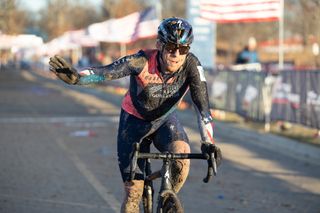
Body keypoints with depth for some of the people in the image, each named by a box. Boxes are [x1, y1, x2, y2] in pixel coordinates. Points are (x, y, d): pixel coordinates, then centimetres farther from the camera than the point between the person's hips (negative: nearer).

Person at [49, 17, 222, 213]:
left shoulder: (191, 65, -25)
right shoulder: (143, 61, -31)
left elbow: (202, 104, -30)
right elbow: (107, 72, -44)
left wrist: (208, 143, -44)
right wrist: (76, 77, -64)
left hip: (165, 120, 1)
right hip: (134, 120, -1)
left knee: (182, 156, -29)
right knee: (133, 191, -6)